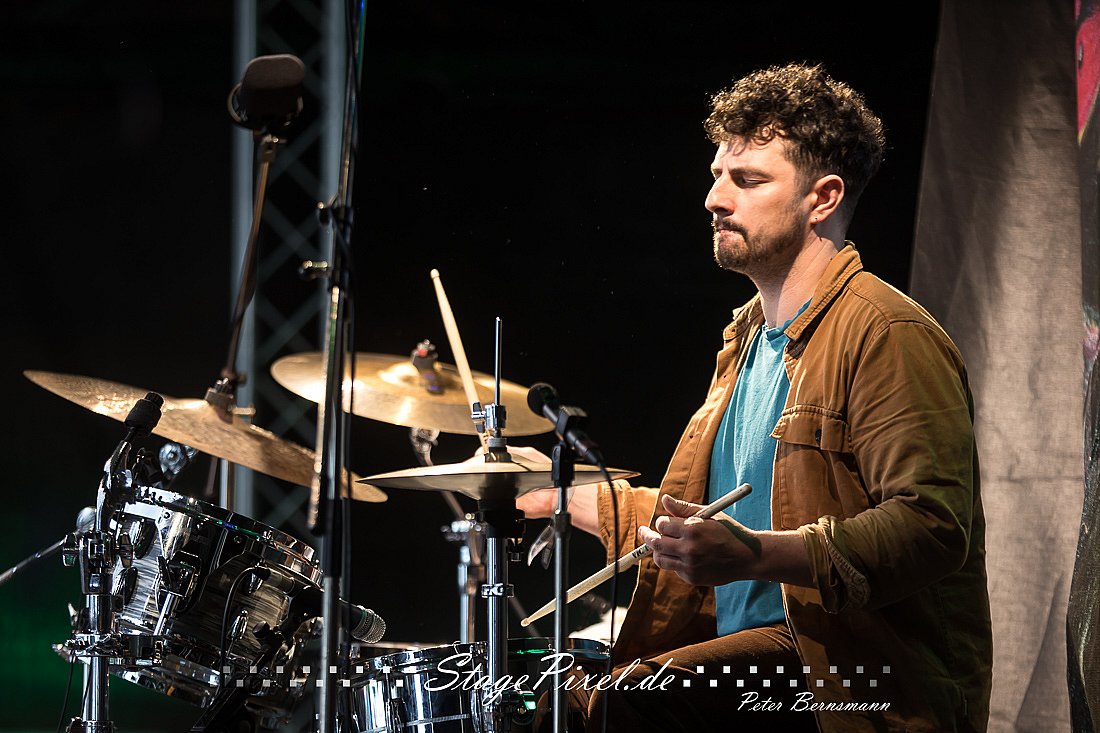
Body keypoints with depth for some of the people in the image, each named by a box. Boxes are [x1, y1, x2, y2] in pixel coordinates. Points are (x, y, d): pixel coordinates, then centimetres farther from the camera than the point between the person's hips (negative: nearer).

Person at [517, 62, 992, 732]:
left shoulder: (885, 336, -12)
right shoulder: (749, 336, 20)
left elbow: (934, 525, -24)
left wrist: (756, 555, -32)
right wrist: (560, 496, 28)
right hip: (749, 651, 9)